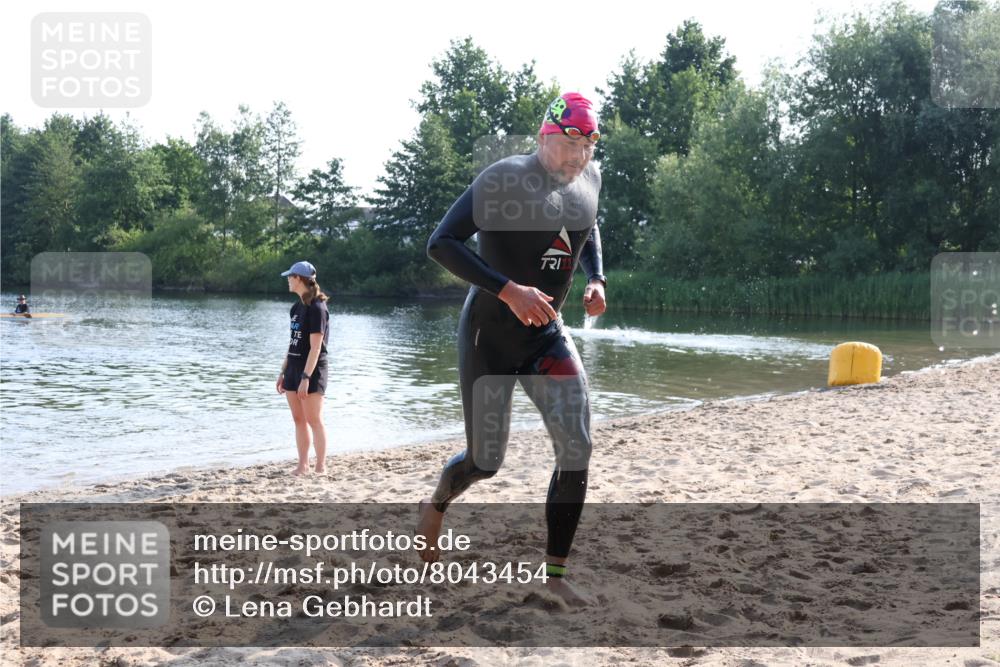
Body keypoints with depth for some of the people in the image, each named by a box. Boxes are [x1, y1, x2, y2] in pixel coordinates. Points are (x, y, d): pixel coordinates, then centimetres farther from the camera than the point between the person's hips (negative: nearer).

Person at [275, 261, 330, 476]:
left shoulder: (317, 308, -13)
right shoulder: (298, 306, 12)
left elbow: (316, 347, -18)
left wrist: (306, 378, -22)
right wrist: (283, 372, 15)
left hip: (311, 370, -8)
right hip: (294, 368, 8)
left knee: (314, 420, -5)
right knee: (298, 420, 9)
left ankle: (321, 467, -1)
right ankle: (303, 465, 14)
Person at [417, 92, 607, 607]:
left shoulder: (588, 179, 2)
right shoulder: (504, 177, -19)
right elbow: (441, 243, -25)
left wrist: (596, 280, 4)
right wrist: (509, 290, -33)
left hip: (546, 335, 5)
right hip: (489, 335, -5)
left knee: (576, 449, -9)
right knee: (485, 462, 3)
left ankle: (556, 573, 5)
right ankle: (437, 505, 39)